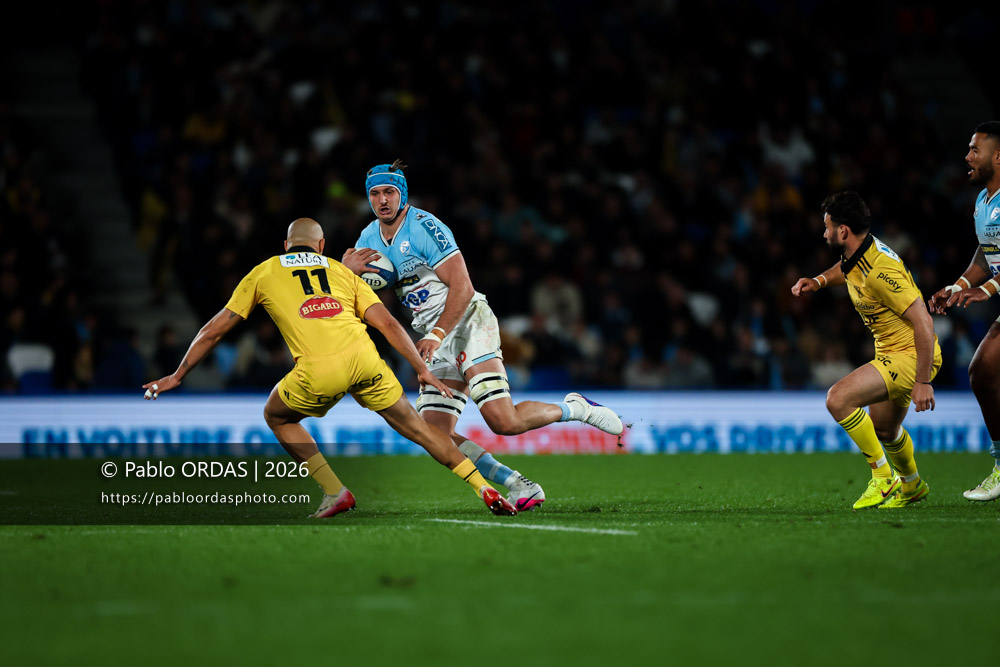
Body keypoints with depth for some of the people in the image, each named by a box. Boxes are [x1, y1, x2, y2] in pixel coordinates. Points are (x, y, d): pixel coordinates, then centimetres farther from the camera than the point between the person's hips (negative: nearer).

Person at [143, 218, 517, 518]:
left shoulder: (262, 273, 23)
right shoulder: (342, 271, 26)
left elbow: (215, 330, 25)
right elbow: (387, 323, 16)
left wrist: (177, 376, 33)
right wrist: (422, 370, 19)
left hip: (318, 371, -2)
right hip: (363, 359, 2)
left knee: (277, 416, 26)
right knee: (415, 427, 17)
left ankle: (336, 493, 16)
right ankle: (486, 491, 10)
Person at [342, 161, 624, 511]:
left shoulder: (424, 227, -14)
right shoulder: (368, 239, 9)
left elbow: (462, 288, -18)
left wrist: (437, 335, -27)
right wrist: (346, 271, -9)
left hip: (468, 322, -7)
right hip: (438, 341, 7)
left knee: (504, 422, -20)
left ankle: (576, 409, 6)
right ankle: (517, 485, -3)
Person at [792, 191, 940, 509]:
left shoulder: (880, 271, -28)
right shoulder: (856, 255, 0)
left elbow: (923, 322, -29)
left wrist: (923, 382, -29)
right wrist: (819, 280, 8)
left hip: (912, 355, -10)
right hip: (891, 352, 10)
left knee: (838, 399, -24)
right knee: (883, 428, 28)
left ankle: (884, 479, -13)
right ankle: (912, 485, 54)